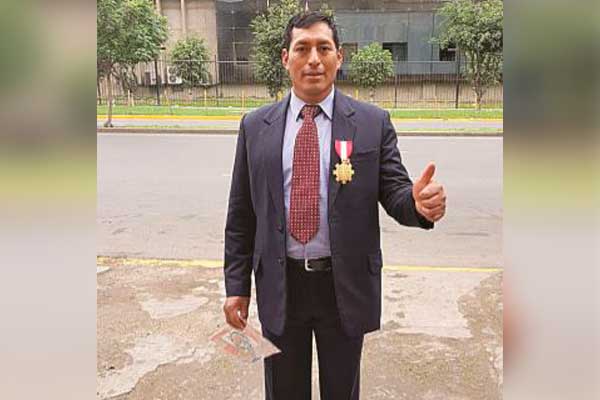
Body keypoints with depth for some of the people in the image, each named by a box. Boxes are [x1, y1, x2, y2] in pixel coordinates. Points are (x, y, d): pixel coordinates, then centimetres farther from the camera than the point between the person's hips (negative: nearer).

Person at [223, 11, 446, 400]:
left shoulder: (373, 122, -4)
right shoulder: (255, 126, 1)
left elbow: (394, 191, -4)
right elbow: (241, 214, 2)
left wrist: (419, 203, -28)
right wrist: (237, 285, 2)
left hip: (346, 285, -1)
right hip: (279, 285, 2)